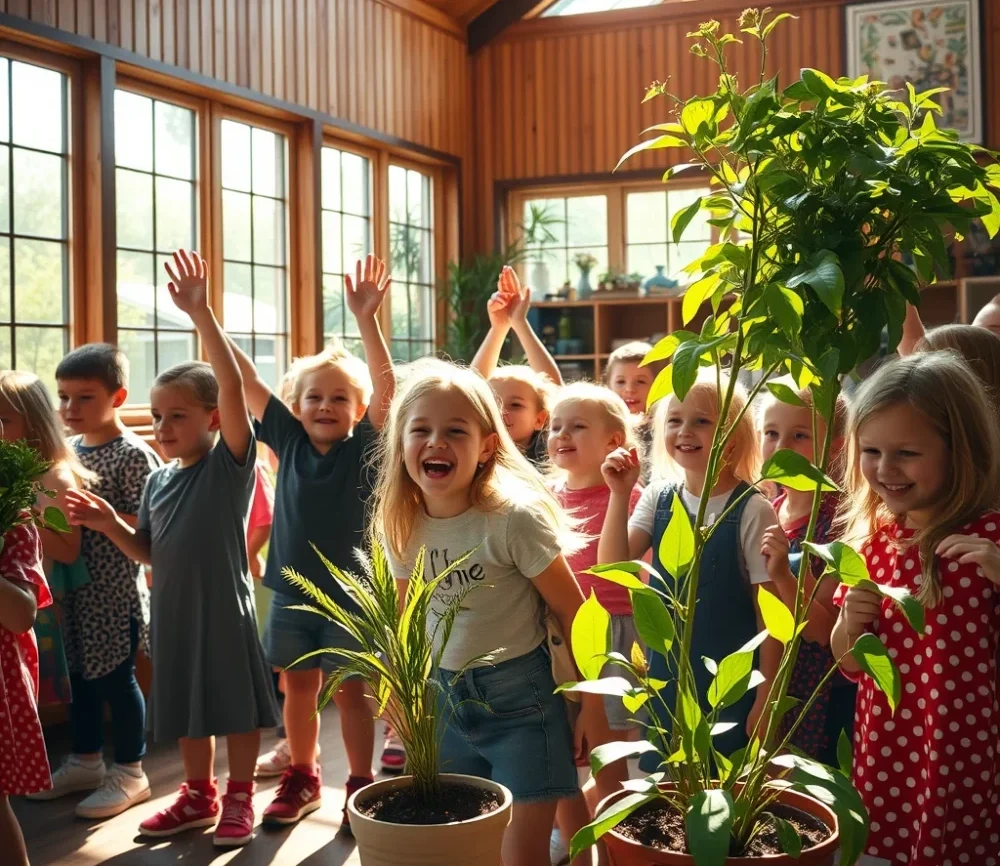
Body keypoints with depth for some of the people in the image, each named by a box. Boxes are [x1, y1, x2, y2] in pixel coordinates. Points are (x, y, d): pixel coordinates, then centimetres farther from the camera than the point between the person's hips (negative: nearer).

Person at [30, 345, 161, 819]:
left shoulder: (132, 454, -14)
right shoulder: (70, 450, 9)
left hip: (114, 589, -7)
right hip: (74, 584, 7)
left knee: (116, 677, 2)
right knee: (80, 674, 17)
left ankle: (129, 773, 16)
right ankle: (86, 760, 33)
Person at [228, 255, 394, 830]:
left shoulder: (364, 449, -8)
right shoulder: (289, 441, 0)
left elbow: (386, 384, -22)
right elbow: (246, 379, -4)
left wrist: (366, 319, -35)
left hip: (350, 593, -3)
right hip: (291, 590, 3)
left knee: (351, 692, 5)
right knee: (298, 686, 14)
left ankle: (362, 785, 19)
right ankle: (302, 779, 31)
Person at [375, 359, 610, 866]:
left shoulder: (514, 516, -20)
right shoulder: (401, 525, -3)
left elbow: (572, 612, -14)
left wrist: (593, 706, -10)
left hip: (519, 698, -5)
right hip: (444, 698, 5)